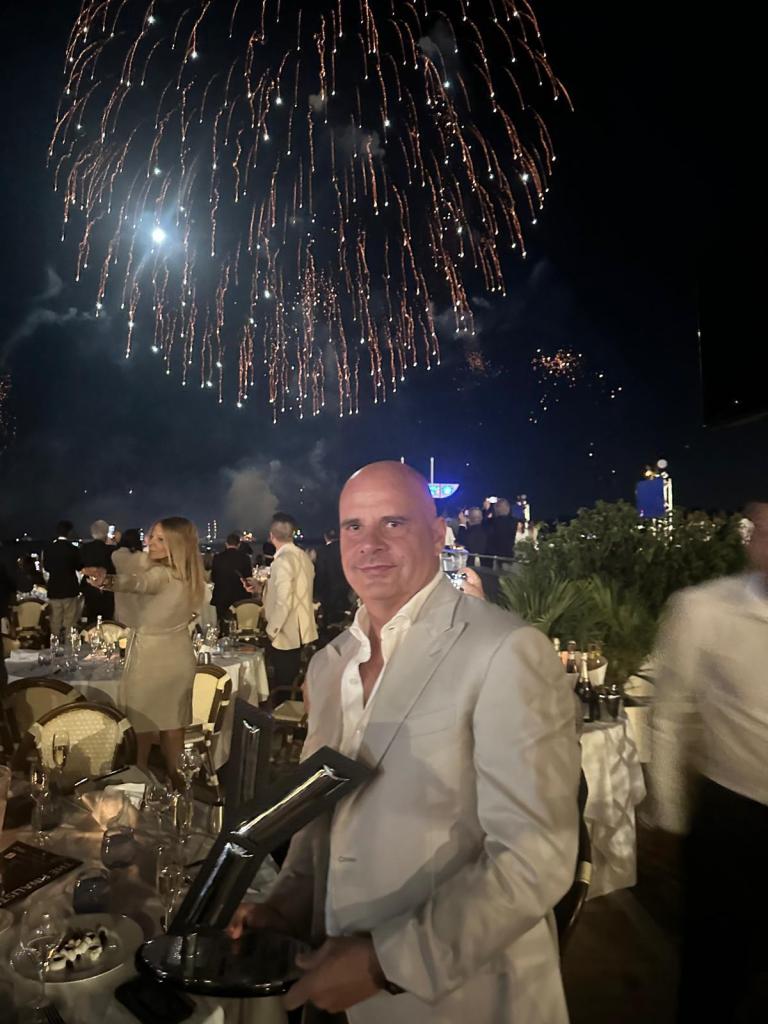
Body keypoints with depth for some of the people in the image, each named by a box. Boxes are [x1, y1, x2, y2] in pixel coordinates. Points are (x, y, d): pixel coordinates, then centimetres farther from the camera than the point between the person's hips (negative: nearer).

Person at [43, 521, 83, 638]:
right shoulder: (72, 549, -13)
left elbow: (46, 567, 9)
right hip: (70, 590, -3)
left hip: (53, 590, 3)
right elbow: (80, 567, -2)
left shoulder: (48, 549, -3)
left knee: (55, 622, 11)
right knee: (70, 622, 4)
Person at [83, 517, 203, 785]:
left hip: (150, 657, -7)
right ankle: (174, 777, 28)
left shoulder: (160, 574, -24)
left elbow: (137, 583, -45)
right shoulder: (189, 576, 1)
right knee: (172, 721, 17)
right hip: (178, 656, 7)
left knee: (142, 722, 12)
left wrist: (106, 580, -61)